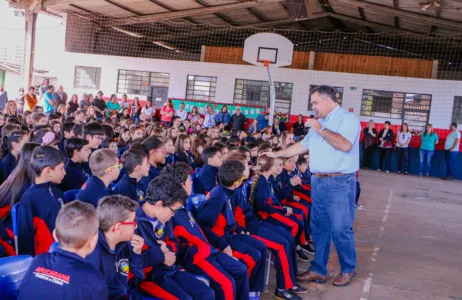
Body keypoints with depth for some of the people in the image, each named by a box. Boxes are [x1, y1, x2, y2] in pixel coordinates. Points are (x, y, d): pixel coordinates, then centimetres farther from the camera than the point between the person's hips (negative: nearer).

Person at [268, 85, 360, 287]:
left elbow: (345, 145, -23)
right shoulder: (318, 122, 17)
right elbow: (302, 146, 23)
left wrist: (321, 129, -18)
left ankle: (348, 269, 17)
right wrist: (277, 154, 22)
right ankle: (318, 270, 21)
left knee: (340, 229, -1)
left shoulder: (347, 118, -7)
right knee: (319, 228, 11)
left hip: (339, 183, -8)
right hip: (317, 182, 8)